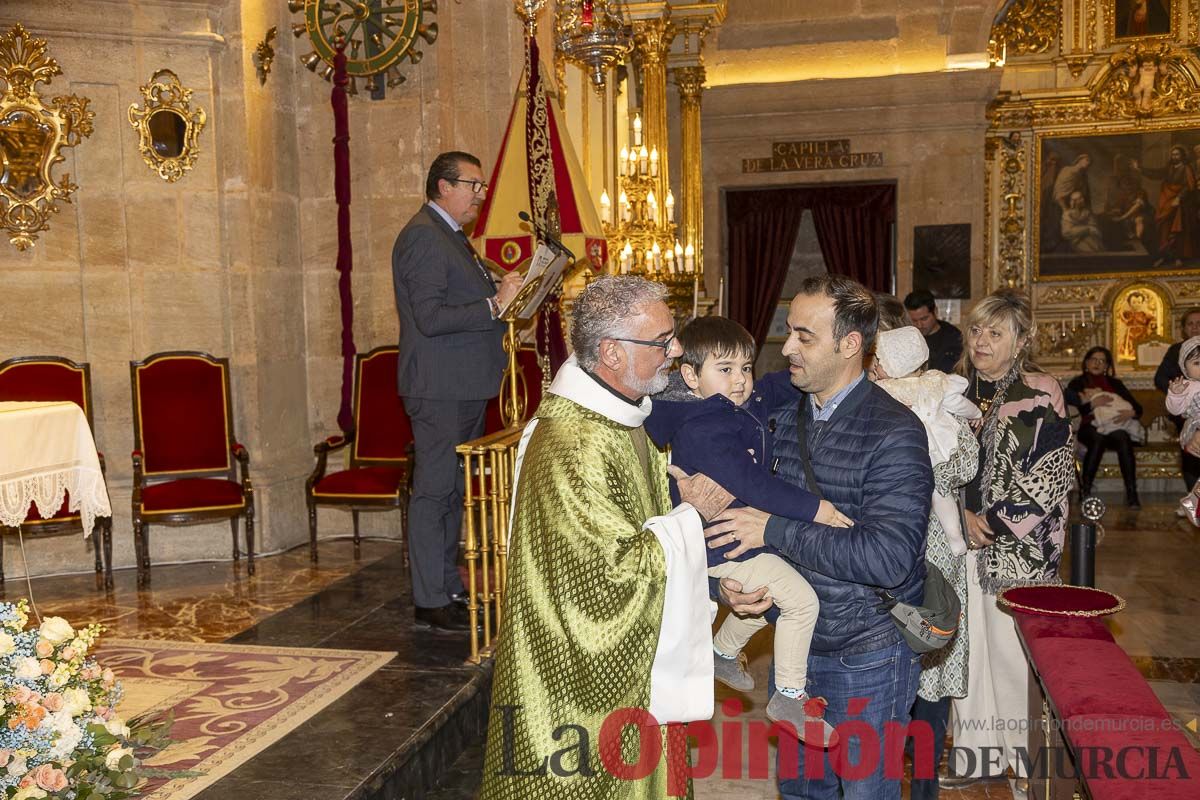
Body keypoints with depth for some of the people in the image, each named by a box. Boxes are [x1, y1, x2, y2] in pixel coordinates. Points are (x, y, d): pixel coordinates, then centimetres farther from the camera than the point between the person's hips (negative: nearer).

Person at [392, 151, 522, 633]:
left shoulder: (451, 236, 19)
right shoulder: (423, 235, -14)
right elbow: (430, 317, -22)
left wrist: (506, 294, 10)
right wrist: (494, 304, -21)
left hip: (464, 388, 10)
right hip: (439, 389, -10)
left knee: (453, 491, 16)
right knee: (433, 493, -3)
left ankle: (449, 589, 26)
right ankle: (431, 603, 5)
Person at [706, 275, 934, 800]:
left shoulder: (894, 432, -19)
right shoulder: (782, 416, 1)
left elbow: (888, 557, -29)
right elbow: (745, 507, 9)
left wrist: (774, 529, -25)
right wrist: (730, 583, -11)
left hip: (868, 655, -6)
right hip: (799, 643, 6)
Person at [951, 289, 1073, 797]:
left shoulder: (1039, 397, -11)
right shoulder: (964, 392, 7)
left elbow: (1049, 481, -13)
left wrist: (991, 521, -11)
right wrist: (963, 518, -3)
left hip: (1019, 549, -6)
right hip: (966, 544, 6)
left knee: (1012, 650, 1)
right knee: (969, 644, 11)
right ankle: (979, 751, 27)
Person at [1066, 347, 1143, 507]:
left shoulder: (1114, 383, 25)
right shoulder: (1078, 383, 18)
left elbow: (1137, 407, 14)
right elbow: (1068, 403, -3)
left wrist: (1130, 413, -9)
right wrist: (1092, 403, -14)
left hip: (1116, 426, 2)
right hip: (1091, 427, -2)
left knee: (1123, 437, -34)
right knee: (1098, 438, -38)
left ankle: (1131, 493, -39)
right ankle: (1084, 492, -36)